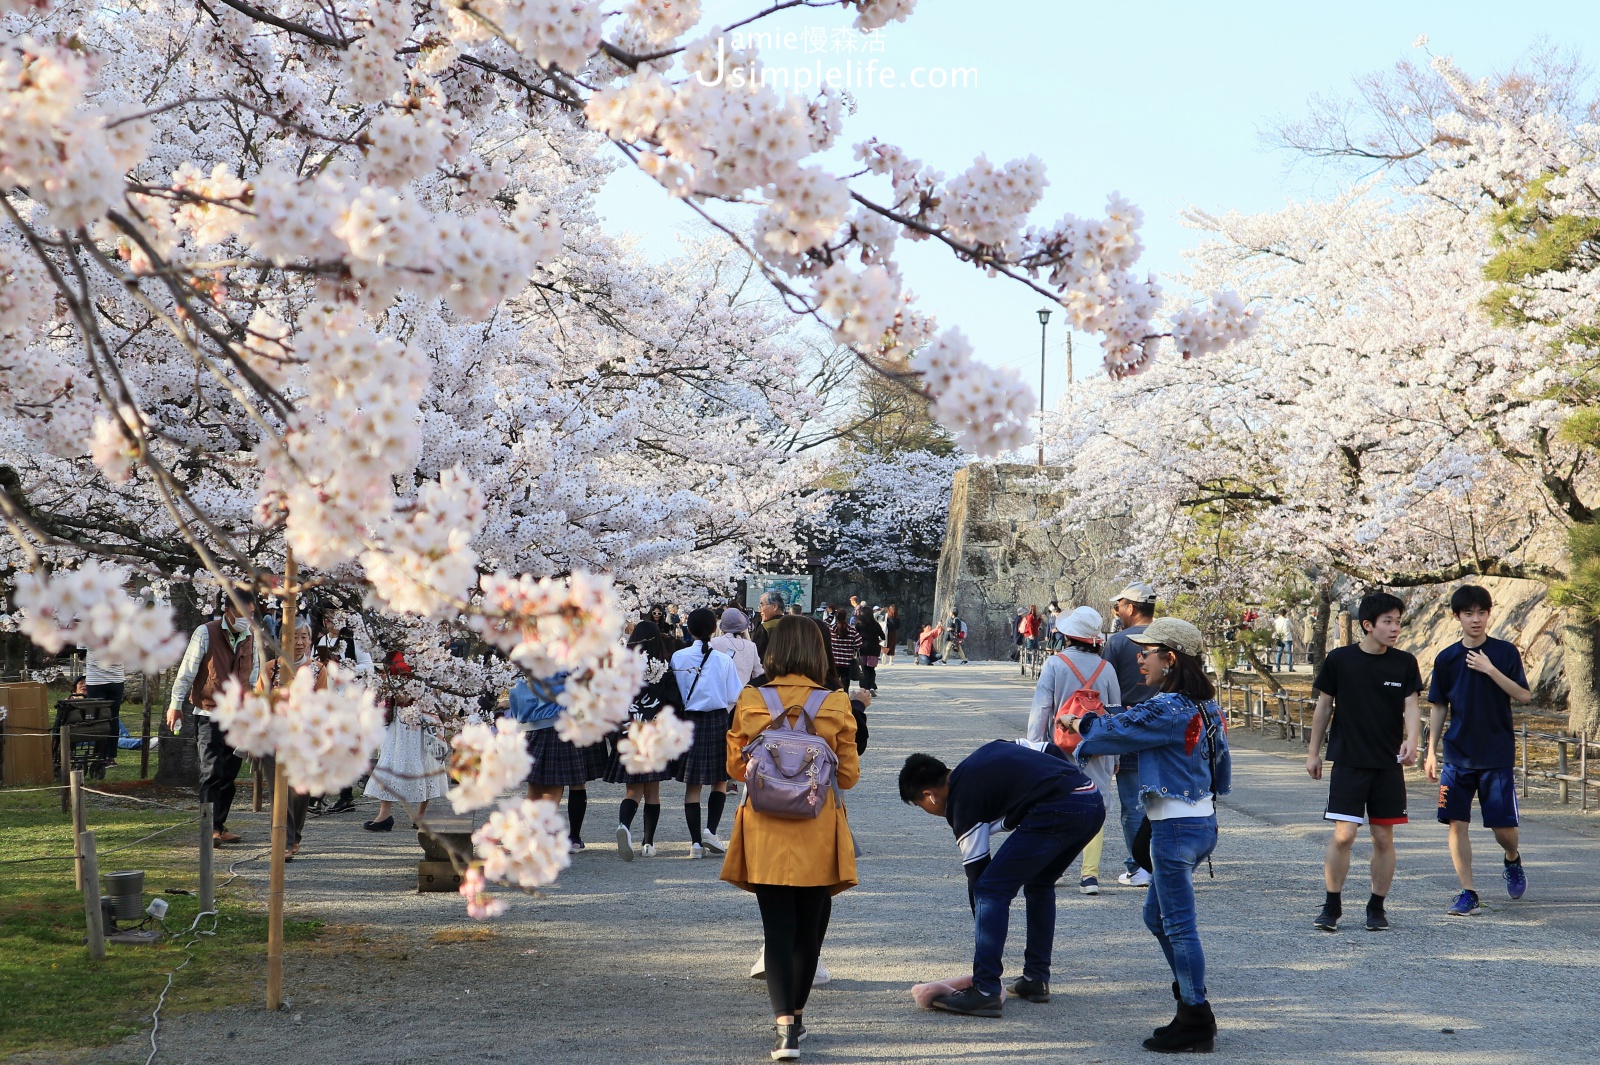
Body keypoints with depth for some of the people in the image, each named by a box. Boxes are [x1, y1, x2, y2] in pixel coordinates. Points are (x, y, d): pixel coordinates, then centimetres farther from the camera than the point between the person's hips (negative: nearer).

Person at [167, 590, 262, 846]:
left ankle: (219, 824, 17)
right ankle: (211, 828, -11)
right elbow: (187, 670, -3)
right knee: (212, 772, -11)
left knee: (229, 774, 7)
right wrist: (175, 705, -2)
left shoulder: (251, 637, 8)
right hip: (209, 716, -5)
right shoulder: (206, 633, -7)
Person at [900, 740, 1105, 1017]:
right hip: (1094, 802, 9)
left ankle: (984, 992, -6)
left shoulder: (962, 803, 5)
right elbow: (1053, 752, 26)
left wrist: (982, 933, 15)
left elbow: (977, 872, 7)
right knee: (1039, 884, 27)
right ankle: (1036, 980, 28)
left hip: (1055, 812, -9)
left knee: (990, 890, -1)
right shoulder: (990, 750, 27)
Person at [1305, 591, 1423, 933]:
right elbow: (1324, 706, 6)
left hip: (1389, 764, 2)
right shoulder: (1339, 660, -3)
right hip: (1348, 763, -2)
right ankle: (1332, 905, 6)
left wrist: (1412, 740, -22)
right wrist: (1314, 752, 9)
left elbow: (1411, 706, -2)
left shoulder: (1405, 663, 1)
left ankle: (1377, 907, 18)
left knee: (1383, 838, 5)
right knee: (1343, 835, -8)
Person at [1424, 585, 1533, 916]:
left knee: (1503, 827, -1)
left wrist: (1491, 670, -16)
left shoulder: (1505, 652, -1)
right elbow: (1438, 708, 10)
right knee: (1457, 824, -4)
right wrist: (1431, 752, 6)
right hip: (1457, 755, 2)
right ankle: (1467, 893, 4)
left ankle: (1512, 859, 34)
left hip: (1497, 755, -2)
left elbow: (1524, 696, -7)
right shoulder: (1446, 658, 4)